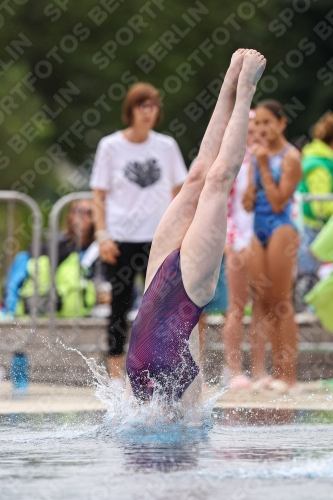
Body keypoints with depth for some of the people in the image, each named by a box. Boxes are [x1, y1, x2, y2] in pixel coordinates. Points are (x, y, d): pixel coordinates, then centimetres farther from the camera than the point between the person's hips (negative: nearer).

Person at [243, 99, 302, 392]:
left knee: (281, 302, -7)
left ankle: (288, 373, -4)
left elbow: (278, 202, -15)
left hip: (281, 228, -7)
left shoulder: (290, 157, -9)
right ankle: (277, 371, 10)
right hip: (259, 229, 7)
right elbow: (248, 203, 11)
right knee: (263, 301, 6)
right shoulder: (257, 154, 12)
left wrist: (264, 168, -15)